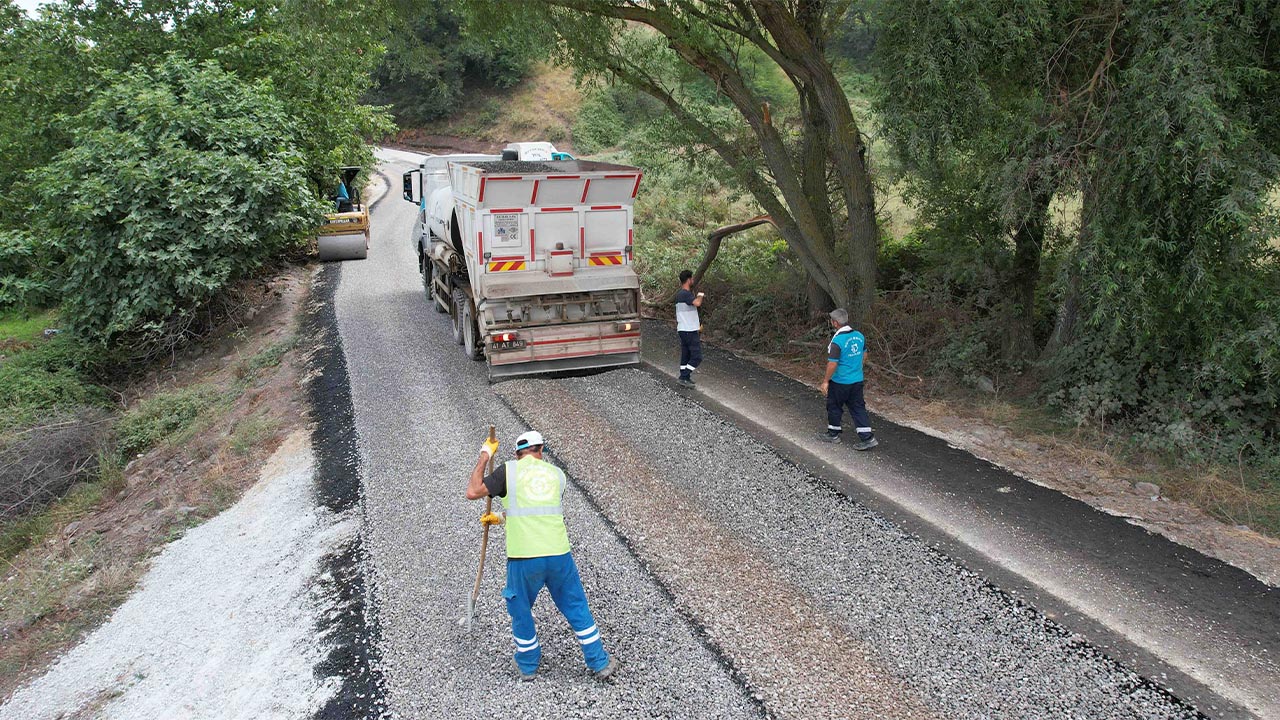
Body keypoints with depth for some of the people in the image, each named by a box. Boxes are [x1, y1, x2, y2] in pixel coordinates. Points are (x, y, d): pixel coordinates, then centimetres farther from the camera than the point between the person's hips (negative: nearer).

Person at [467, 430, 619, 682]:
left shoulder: (508, 470, 2)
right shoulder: (557, 474, 15)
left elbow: (472, 492, 1)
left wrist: (484, 456, 11)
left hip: (523, 558, -2)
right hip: (558, 555, 2)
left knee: (520, 611, 22)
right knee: (577, 607, 17)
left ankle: (527, 665, 36)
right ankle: (600, 663, 24)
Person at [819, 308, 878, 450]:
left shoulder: (837, 341, -23)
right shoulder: (859, 336, 0)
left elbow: (832, 364, -22)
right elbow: (864, 354, 13)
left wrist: (826, 381, -11)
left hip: (840, 382, -6)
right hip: (857, 380, 6)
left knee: (834, 407, 13)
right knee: (858, 407, 11)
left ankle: (833, 434, 28)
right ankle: (868, 437, 5)